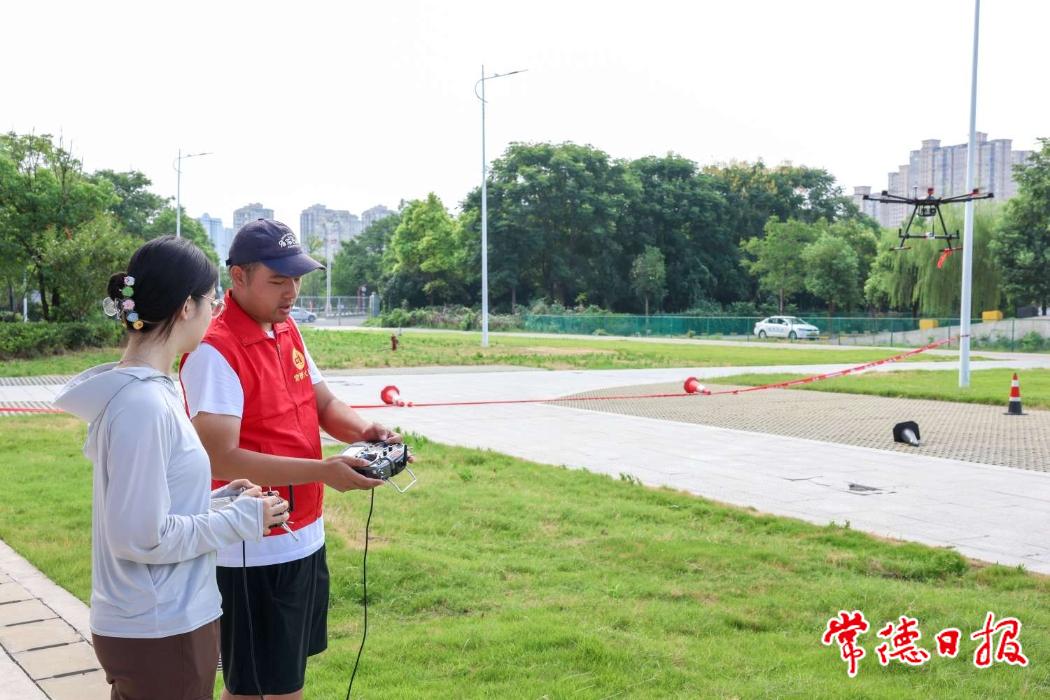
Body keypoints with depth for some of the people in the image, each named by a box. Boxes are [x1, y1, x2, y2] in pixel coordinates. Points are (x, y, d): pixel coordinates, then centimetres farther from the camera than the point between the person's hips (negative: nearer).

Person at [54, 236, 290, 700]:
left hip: (166, 620, 9)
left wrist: (220, 500, 5)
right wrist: (241, 518, -14)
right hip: (161, 633, -9)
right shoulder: (143, 404, -22)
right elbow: (142, 536, -23)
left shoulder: (146, 390, 5)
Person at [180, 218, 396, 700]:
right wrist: (322, 472, -32)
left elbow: (322, 401, 14)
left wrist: (363, 431, -8)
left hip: (304, 537, 8)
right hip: (255, 551, -8)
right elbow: (220, 459, -27)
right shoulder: (215, 352, -20)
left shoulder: (287, 330, 7)